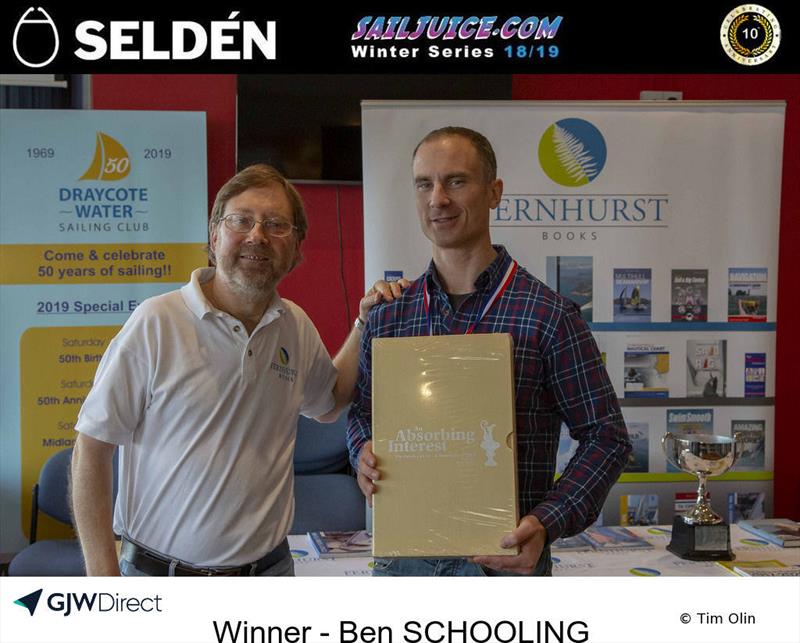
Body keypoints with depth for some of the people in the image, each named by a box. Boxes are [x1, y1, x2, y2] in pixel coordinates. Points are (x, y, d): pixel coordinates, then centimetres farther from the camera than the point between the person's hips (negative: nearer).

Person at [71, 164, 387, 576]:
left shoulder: (297, 326, 2)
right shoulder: (156, 322, -14)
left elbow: (330, 400, 21)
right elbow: (91, 449, -12)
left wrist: (365, 325, 5)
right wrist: (102, 576, -14)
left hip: (267, 569, 5)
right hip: (160, 572, -4)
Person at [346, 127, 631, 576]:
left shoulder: (549, 315, -9)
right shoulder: (387, 316, 3)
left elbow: (606, 436, -6)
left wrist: (546, 523, -19)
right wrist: (365, 455, -7)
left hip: (503, 559, -3)